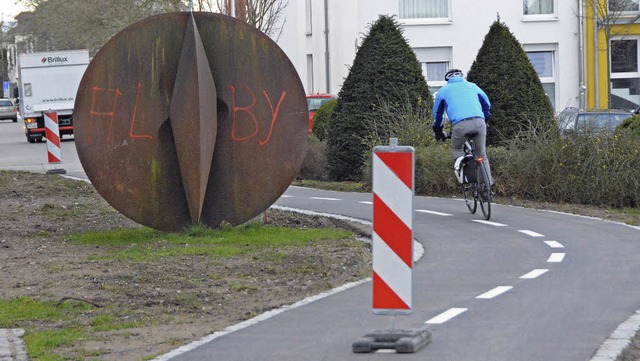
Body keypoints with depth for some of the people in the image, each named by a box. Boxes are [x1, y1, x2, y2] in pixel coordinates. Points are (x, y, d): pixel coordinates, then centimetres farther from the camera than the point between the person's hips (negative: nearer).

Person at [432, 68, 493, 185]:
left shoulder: (443, 91, 24)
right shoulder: (472, 86, 29)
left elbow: (437, 113, 33)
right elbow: (487, 105, 38)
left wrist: (438, 131, 45)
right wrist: (485, 120, 52)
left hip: (460, 124, -2)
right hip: (479, 122, 2)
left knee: (456, 150, 20)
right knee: (482, 154, 15)